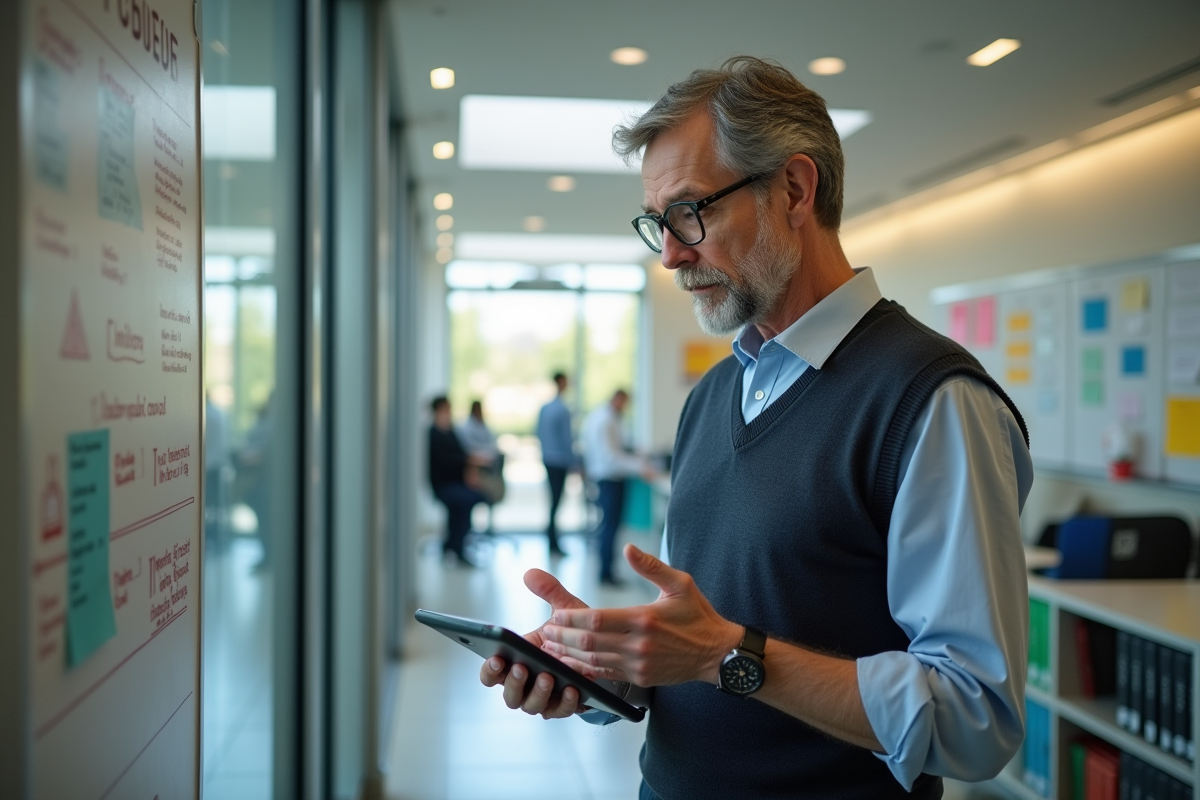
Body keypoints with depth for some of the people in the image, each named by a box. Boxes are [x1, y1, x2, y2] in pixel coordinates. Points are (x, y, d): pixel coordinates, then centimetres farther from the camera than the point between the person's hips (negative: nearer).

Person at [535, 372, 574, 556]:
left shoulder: (543, 408, 5)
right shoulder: (563, 410, -17)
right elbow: (566, 438, -15)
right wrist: (573, 462, -8)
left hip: (547, 459, 7)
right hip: (560, 460, -7)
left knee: (554, 498, 15)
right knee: (556, 501, -2)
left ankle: (552, 539, 20)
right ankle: (552, 543, 1)